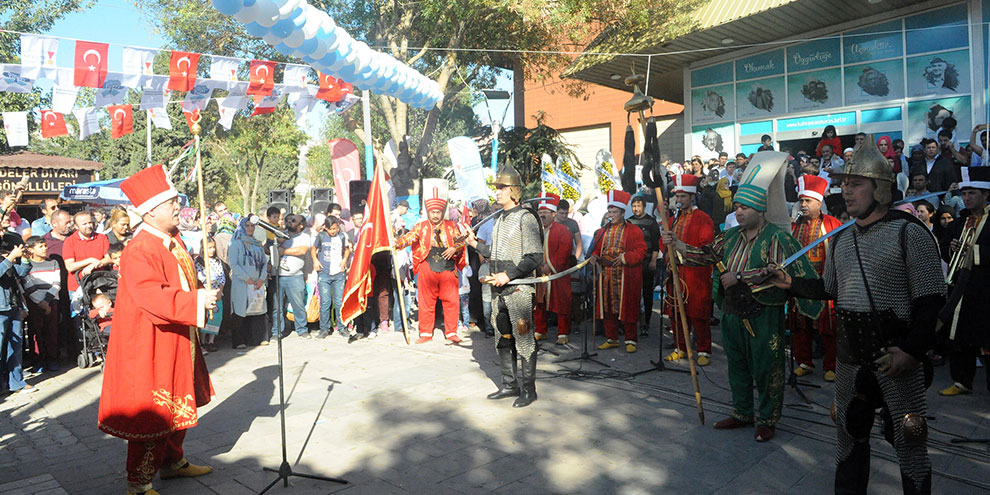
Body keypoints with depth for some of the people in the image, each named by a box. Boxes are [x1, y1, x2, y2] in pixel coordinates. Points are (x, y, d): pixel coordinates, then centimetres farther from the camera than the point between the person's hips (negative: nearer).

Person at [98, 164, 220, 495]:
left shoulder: (173, 239, 9)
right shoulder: (139, 251, -21)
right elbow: (150, 296, -33)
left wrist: (202, 296, 13)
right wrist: (195, 301, -35)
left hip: (178, 341, 10)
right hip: (151, 346, -9)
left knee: (178, 405, 20)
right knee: (153, 414, 1)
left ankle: (172, 462, 37)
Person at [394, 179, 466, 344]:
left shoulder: (452, 227, 7)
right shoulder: (422, 227, 6)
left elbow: (461, 240, 9)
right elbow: (410, 237, -6)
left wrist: (454, 248, -11)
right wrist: (398, 243, -25)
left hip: (448, 269, 0)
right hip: (427, 269, 0)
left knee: (451, 301, 0)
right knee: (426, 302, 5)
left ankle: (451, 332, 12)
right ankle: (426, 333, 17)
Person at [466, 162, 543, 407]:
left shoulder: (526, 218, -10)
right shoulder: (499, 218, 14)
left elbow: (535, 257, -16)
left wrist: (509, 275, -20)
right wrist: (475, 243, 10)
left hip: (519, 288, -8)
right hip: (498, 289, 8)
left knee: (523, 339, -1)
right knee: (503, 339, 14)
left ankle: (528, 389, 11)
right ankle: (509, 385, 27)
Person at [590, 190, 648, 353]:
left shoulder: (634, 231, -1)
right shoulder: (602, 231, 14)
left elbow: (641, 251, -7)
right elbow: (596, 249, 19)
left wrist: (625, 257, -20)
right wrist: (594, 256, -3)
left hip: (625, 277, -5)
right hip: (606, 276, 5)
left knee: (627, 308, -1)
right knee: (608, 307, 8)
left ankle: (631, 340, 10)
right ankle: (611, 339, 19)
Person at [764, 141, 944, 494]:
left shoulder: (908, 233, -9)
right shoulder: (840, 241, 11)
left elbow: (930, 299, -12)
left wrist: (912, 350, -20)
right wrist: (792, 283, 7)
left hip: (896, 357, -6)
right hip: (850, 356, 6)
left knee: (908, 440, 4)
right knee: (849, 432, 17)